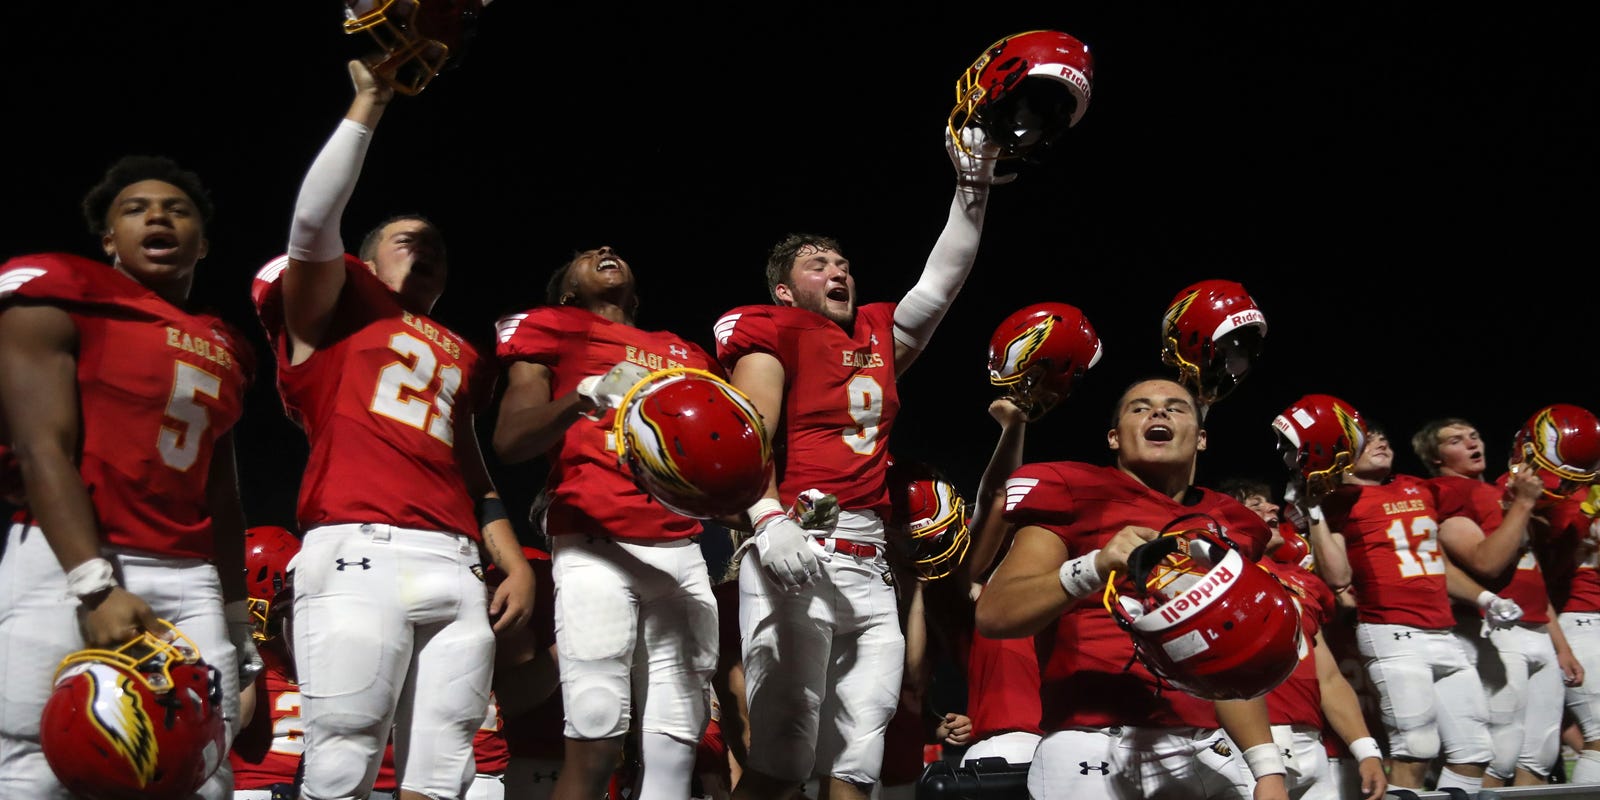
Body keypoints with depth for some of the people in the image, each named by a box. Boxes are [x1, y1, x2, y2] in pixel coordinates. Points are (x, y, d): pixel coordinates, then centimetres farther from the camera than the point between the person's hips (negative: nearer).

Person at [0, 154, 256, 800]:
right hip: (67, 563, -6)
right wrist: (95, 585, -21)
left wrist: (236, 624, 19)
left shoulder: (224, 349, 19)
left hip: (190, 580, 6)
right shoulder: (58, 298, 1)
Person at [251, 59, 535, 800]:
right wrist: (369, 102, 0)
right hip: (360, 556, -6)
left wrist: (516, 563, 15)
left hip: (456, 568, 6)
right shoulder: (333, 306, 13)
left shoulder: (460, 357, 27)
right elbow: (314, 221, -5)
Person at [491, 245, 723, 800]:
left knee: (676, 749, -3)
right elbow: (509, 442, 1)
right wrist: (584, 398, -16)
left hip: (681, 550, 4)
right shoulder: (553, 331, 13)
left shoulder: (687, 354, 25)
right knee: (595, 741, -14)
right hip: (594, 545, -4)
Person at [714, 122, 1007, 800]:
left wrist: (972, 189, 15)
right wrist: (769, 520, -26)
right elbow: (752, 436, -10)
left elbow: (941, 282, 24)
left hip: (870, 562, 7)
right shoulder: (774, 331, 3)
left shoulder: (879, 336, 23)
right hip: (799, 549, -7)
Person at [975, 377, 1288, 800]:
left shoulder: (1224, 524, 15)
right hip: (1091, 746, -4)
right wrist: (1093, 568, -23)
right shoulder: (1076, 494, 0)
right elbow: (993, 615, -9)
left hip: (1202, 749, 4)